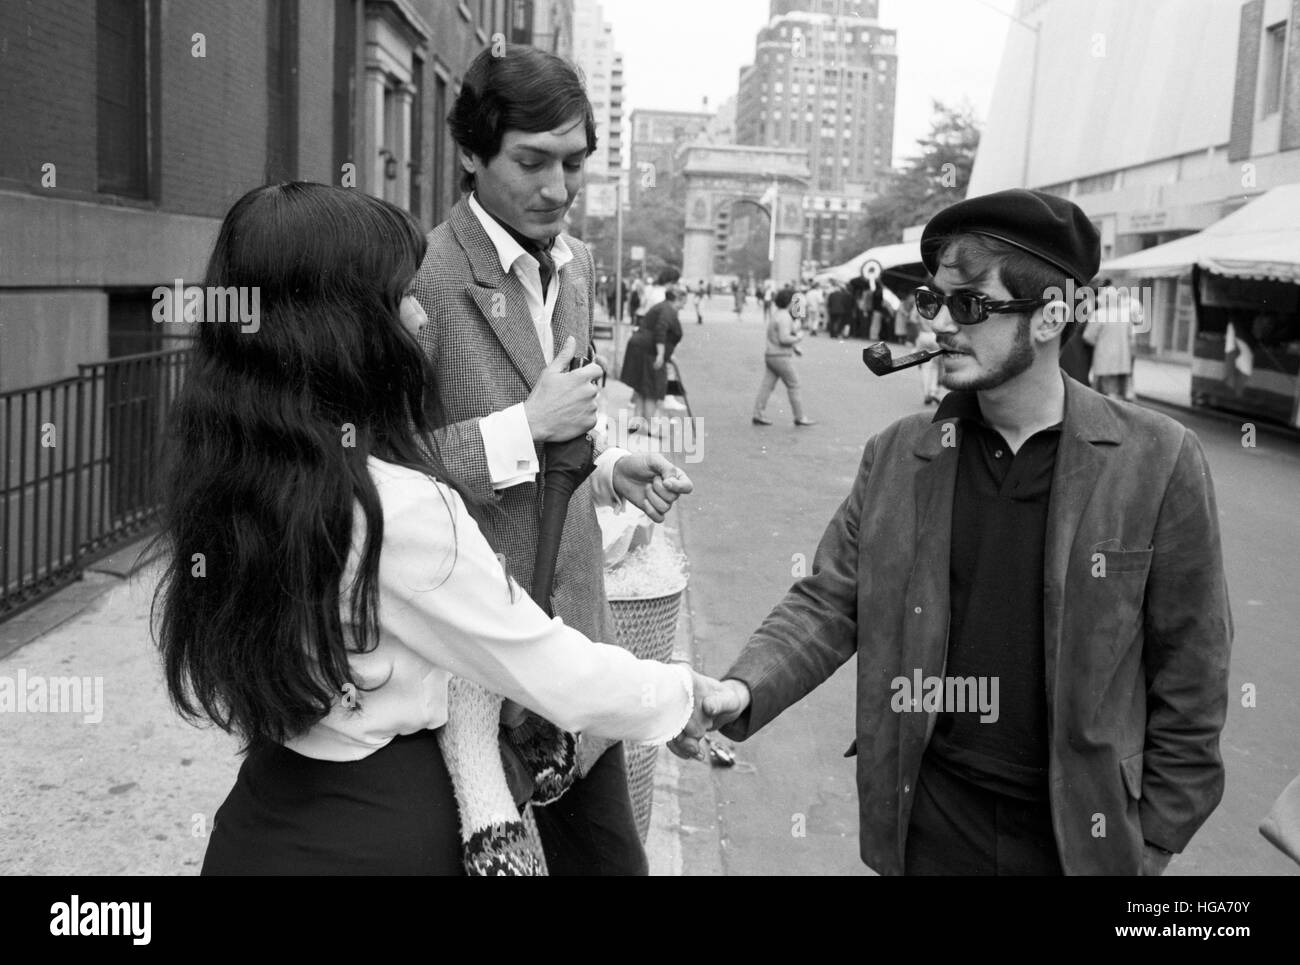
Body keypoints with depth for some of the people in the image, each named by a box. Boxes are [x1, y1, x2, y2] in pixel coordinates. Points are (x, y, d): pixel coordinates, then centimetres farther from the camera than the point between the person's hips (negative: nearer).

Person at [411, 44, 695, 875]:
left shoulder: (576, 263, 9)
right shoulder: (419, 278, -17)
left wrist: (605, 472, 2)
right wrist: (525, 429, -21)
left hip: (577, 636, 7)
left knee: (608, 855, 16)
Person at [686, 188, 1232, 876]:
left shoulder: (1156, 461, -10)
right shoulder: (896, 456, -2)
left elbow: (1188, 673, -5)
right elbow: (827, 603, -1)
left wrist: (1154, 841, -2)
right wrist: (744, 691, -18)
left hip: (1082, 832, -2)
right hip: (927, 822, 2)